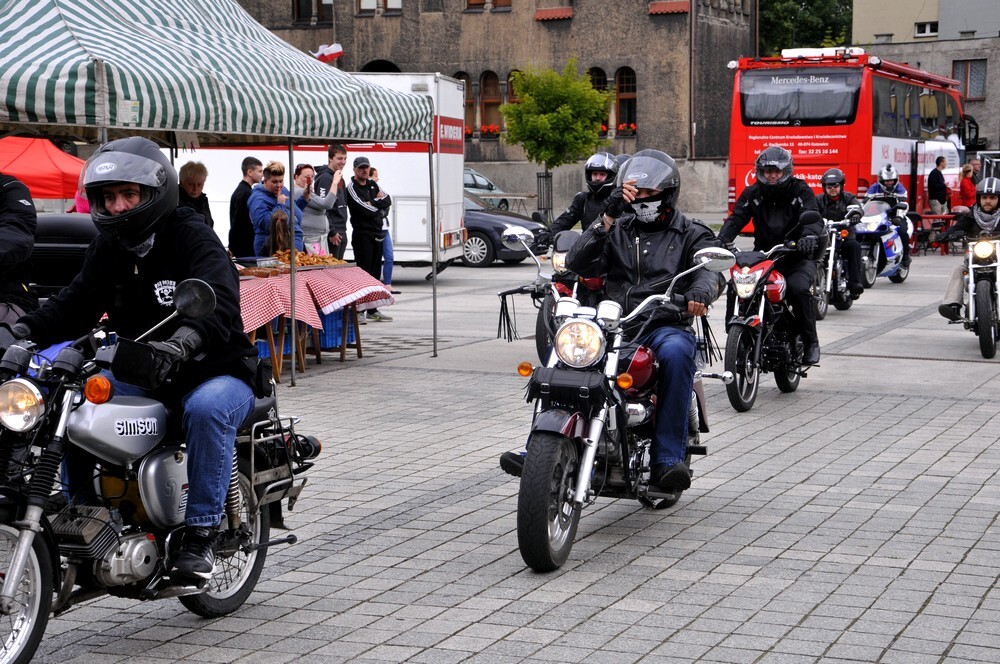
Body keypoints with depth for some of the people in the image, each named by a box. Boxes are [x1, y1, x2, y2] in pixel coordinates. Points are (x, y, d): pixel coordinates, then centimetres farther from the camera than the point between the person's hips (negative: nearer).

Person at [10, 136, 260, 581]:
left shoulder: (190, 235, -14)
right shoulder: (108, 246, 9)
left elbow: (220, 302, -32)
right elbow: (75, 304, 0)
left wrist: (182, 343, -53)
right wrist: (23, 331, -20)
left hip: (216, 371, -6)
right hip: (140, 376, 6)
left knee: (206, 409, -37)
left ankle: (201, 535, -27)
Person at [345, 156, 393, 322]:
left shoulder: (372, 184, 16)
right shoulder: (352, 187, -8)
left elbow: (387, 201, 7)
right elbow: (366, 210, -17)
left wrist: (374, 202, -10)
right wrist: (379, 202, -1)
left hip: (377, 234, 8)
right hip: (362, 235, -8)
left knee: (375, 273, 10)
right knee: (364, 272, -10)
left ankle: (372, 310, 16)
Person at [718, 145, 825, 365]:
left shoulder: (800, 191, 0)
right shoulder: (752, 194, 9)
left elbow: (812, 216, -16)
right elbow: (736, 219, -3)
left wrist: (810, 236, -40)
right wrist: (721, 240, -24)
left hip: (796, 258, -3)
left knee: (798, 288, -32)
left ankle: (811, 342, -15)